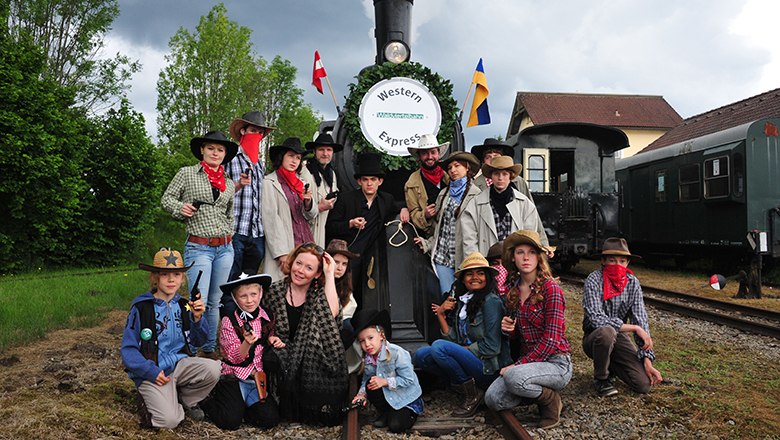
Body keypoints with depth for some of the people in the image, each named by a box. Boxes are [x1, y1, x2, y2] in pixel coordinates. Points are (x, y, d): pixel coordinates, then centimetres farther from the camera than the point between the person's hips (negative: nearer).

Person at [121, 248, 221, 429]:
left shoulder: (183, 306, 5)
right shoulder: (141, 307, -8)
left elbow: (198, 341, 10)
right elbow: (128, 349, -6)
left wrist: (197, 318, -8)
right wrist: (150, 371, -18)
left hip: (179, 363, 4)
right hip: (153, 372, -4)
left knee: (213, 369, -24)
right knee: (169, 420, -23)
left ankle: (185, 400, 4)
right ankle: (149, 400, 11)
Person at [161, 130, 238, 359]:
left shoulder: (229, 183, 12)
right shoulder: (187, 174, 1)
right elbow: (167, 198, 7)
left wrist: (229, 236, 11)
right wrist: (180, 207, -12)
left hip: (225, 248, 5)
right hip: (198, 248, -4)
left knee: (215, 302, 12)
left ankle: (210, 349, 24)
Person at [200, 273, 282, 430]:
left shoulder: (267, 318, 2)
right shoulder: (229, 321, -9)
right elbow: (234, 357, -14)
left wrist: (273, 341, -3)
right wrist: (247, 343, -33)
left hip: (258, 378, 4)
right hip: (234, 377, -4)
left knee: (270, 419, -12)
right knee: (231, 421, -17)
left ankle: (242, 404, 15)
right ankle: (207, 399, 13)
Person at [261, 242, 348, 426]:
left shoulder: (319, 294, 1)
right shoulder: (274, 291, 3)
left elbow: (331, 313, -21)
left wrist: (330, 275, -15)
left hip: (311, 363, 0)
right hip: (281, 362, 0)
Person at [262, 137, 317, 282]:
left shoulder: (300, 183, 18)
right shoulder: (269, 182, -2)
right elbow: (271, 220, -9)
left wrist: (308, 201, -4)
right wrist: (281, 253, -15)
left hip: (305, 243, 6)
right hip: (286, 246, -6)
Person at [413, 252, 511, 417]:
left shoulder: (491, 301, -11)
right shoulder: (460, 302, 12)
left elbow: (491, 348, -15)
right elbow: (453, 339, 6)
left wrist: (461, 350, -6)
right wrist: (441, 314, -2)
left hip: (489, 368, -8)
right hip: (468, 361, 8)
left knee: (439, 346, -25)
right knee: (420, 355, -4)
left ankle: (472, 393, -9)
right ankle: (463, 385, 1)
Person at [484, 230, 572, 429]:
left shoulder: (551, 288, -12)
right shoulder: (513, 289, 7)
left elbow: (551, 340, -16)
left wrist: (518, 365, -18)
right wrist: (508, 329, -5)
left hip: (556, 363, -6)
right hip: (528, 361, 6)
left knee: (514, 377, -34)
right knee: (492, 399, -16)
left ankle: (550, 399, -3)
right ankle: (540, 393, 8)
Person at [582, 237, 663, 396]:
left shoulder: (633, 283, -4)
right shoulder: (594, 280, -19)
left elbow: (641, 320, -5)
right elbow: (597, 319, -28)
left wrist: (647, 359, -11)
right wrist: (634, 328, -23)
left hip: (619, 337, 4)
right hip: (594, 338, -4)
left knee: (644, 385, -13)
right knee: (606, 332, -39)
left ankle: (611, 364, 19)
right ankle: (601, 378, -11)